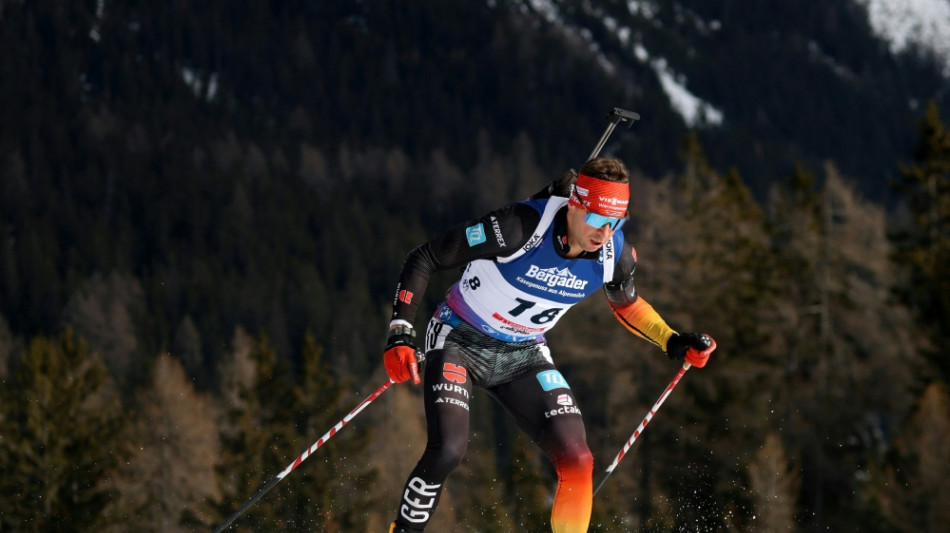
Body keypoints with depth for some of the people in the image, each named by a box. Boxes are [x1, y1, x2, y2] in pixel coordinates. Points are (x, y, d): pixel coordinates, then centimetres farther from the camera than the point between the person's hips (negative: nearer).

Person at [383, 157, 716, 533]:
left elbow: (625, 303, 13)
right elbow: (424, 258, -20)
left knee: (577, 463, -12)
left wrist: (674, 343, 0)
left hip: (524, 356, 4)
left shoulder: (615, 255, -13)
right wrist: (401, 332, -26)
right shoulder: (520, 227, -30)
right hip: (460, 342, -4)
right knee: (448, 450, -25)